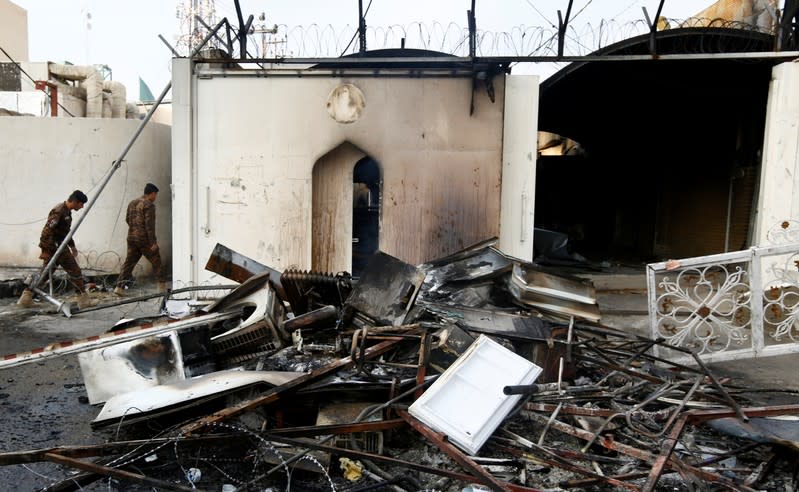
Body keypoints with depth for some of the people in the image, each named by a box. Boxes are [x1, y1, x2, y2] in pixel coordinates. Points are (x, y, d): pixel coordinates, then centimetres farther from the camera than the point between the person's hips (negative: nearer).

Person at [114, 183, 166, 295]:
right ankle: (162, 285, 14)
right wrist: (153, 242, -18)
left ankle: (119, 287, 1)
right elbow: (149, 224, -19)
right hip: (145, 240, -7)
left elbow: (127, 219, 21)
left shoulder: (132, 203, 12)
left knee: (129, 262, 8)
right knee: (156, 261, 8)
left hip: (131, 238, 7)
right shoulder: (149, 205, -13)